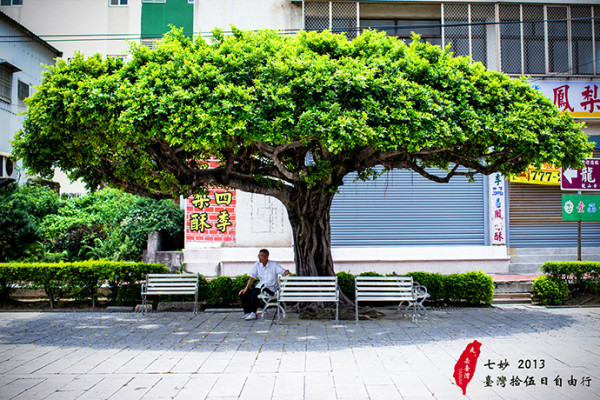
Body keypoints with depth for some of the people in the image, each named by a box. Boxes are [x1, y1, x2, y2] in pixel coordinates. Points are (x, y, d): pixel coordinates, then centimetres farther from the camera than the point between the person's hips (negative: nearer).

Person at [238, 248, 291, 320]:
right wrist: (246, 288, -4)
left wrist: (287, 273, -35)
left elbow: (284, 271, -10)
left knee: (255, 293, -31)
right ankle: (247, 312, 5)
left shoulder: (273, 265, -6)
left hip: (270, 288, -6)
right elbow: (252, 277, 3)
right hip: (260, 286, 6)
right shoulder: (257, 265, 4)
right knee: (243, 294, -8)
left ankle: (253, 314, -21)